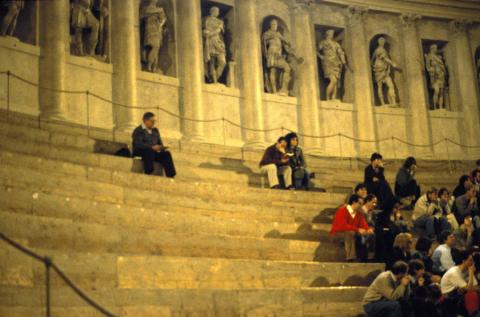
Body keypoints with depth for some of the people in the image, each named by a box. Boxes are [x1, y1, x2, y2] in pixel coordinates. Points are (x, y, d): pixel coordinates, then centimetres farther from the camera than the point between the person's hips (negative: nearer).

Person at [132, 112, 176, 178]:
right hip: (140, 152, -6)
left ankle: (170, 176, -30)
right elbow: (138, 144, -19)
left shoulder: (155, 130, 18)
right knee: (150, 152, -38)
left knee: (166, 153, -21)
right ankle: (148, 174, -44)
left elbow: (160, 142, 18)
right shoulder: (138, 131, -5)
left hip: (154, 152, 6)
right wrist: (152, 147, -31)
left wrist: (162, 147, -8)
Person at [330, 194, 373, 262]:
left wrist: (368, 229, -28)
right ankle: (351, 257, -31)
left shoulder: (359, 213, 5)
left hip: (351, 233, 7)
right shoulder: (342, 211, -16)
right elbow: (343, 226, -27)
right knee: (350, 233, -35)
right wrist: (358, 230, -33)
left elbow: (363, 224, -5)